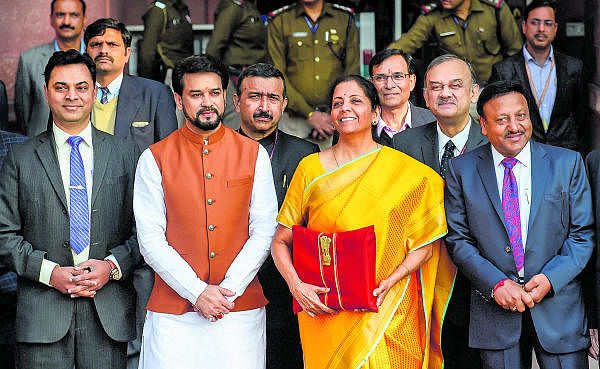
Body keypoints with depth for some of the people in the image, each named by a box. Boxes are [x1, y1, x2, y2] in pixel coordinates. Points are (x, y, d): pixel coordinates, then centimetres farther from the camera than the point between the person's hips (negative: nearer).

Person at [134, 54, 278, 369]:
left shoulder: (253, 154, 5)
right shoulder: (155, 159, 2)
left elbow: (264, 232, 2)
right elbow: (151, 240, -2)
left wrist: (228, 290, -9)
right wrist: (197, 292, -11)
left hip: (240, 307, 1)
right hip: (173, 312, -1)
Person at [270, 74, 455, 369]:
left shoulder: (407, 173, 1)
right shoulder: (310, 168, 4)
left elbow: (425, 244, 0)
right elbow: (281, 241, 7)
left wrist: (389, 282, -14)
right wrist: (296, 286, -9)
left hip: (388, 314, -1)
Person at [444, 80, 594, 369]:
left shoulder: (567, 163, 1)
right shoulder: (462, 169, 1)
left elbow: (583, 234, 1)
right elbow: (458, 239, 1)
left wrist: (550, 279, -13)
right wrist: (496, 283, -12)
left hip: (558, 305, 0)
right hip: (495, 309, 0)